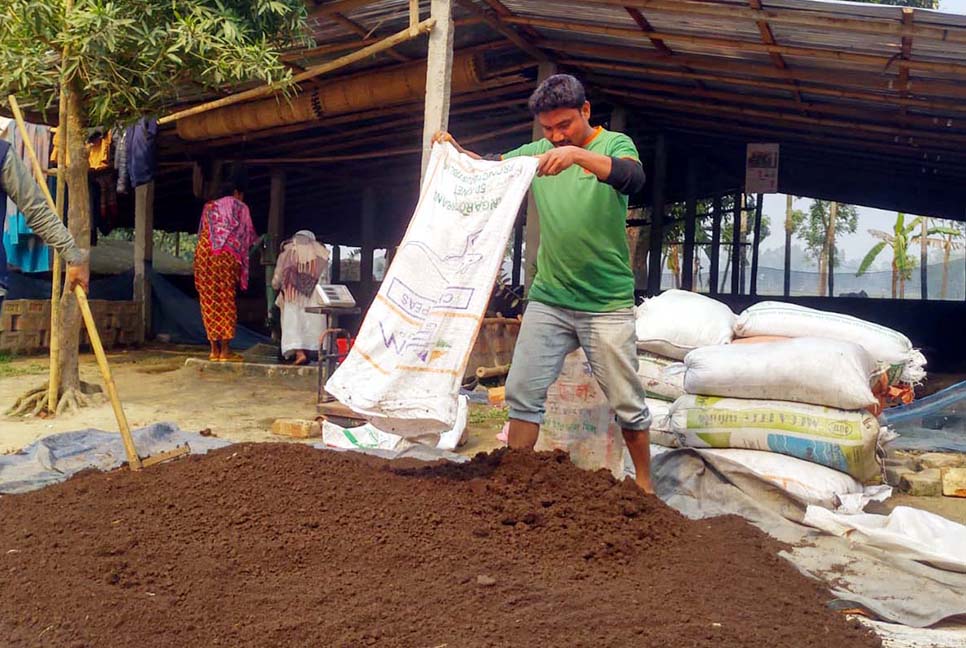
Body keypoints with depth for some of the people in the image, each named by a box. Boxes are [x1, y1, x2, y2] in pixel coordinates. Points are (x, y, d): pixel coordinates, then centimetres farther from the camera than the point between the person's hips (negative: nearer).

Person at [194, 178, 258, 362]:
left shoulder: (209, 207, 25)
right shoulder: (240, 207, 12)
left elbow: (202, 232, 22)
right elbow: (248, 235, 15)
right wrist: (258, 243, 33)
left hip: (204, 250, 4)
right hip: (226, 253, -4)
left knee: (209, 300, 5)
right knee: (225, 300, -4)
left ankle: (214, 349, 5)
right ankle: (225, 350, -7)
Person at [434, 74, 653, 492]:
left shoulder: (615, 144, -3)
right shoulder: (538, 152, 9)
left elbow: (633, 178, -23)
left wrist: (578, 155, -38)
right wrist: (455, 149, -6)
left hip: (606, 303, -3)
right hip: (547, 298, 4)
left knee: (626, 402, 4)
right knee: (523, 392, 2)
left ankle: (644, 484, 21)